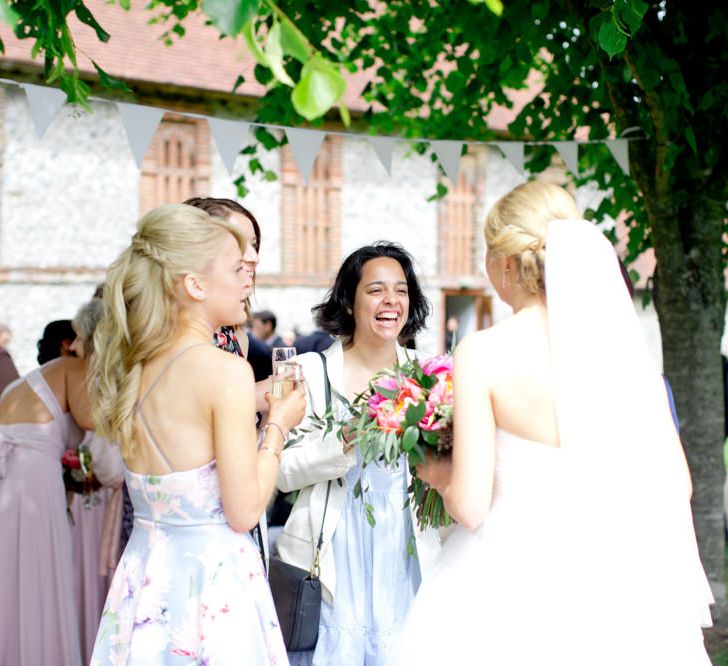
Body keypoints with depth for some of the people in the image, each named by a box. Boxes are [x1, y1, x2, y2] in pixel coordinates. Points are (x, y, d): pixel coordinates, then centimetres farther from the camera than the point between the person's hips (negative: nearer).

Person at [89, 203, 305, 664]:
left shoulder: (132, 364, 3)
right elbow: (244, 512, -16)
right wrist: (278, 426, -3)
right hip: (213, 576, -7)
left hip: (146, 572, 7)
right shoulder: (226, 370, -18)